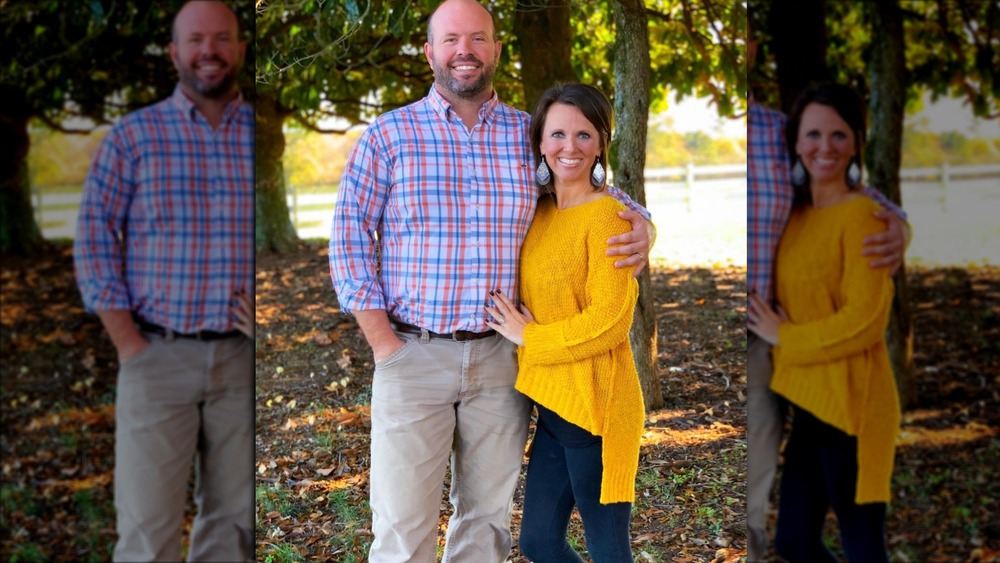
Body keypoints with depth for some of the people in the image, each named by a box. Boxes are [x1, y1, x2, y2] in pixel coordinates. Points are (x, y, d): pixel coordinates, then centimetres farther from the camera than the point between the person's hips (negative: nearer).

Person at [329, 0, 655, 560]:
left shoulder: (530, 136, 7)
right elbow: (350, 239, -1)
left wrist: (640, 227, -8)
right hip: (412, 356, -2)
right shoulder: (388, 135, 1)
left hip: (502, 360, 3)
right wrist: (383, 343, -7)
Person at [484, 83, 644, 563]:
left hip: (593, 405, -8)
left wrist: (528, 337, -9)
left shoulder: (606, 214, -13)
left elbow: (610, 320, -18)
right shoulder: (541, 211, 11)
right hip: (552, 404, 8)